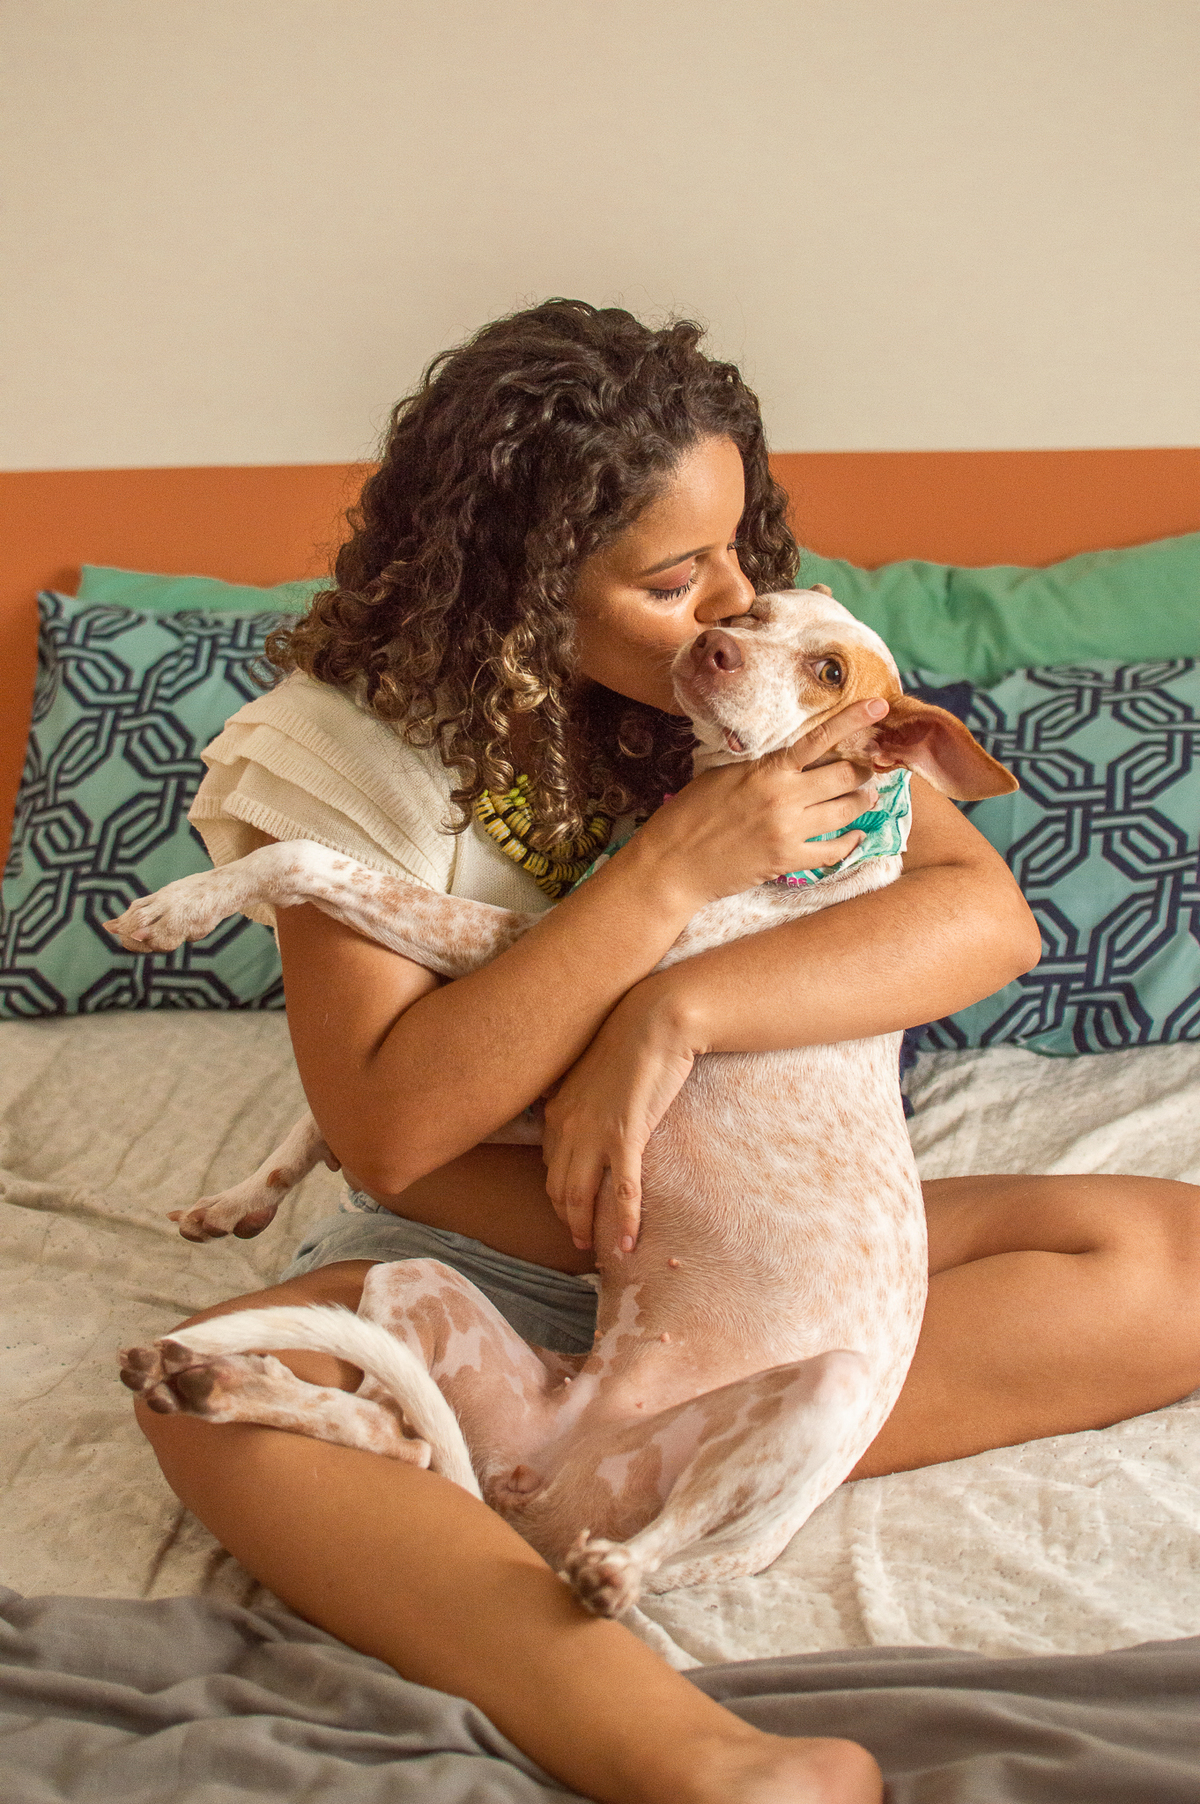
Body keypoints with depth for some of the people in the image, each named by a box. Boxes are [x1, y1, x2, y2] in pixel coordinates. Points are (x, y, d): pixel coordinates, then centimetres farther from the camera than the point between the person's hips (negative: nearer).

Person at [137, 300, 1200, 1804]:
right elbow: (386, 1130, -21)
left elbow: (987, 912, -16)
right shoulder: (362, 742, -13)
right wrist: (671, 871, -26)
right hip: (490, 1266, -2)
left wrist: (675, 1012, -30)